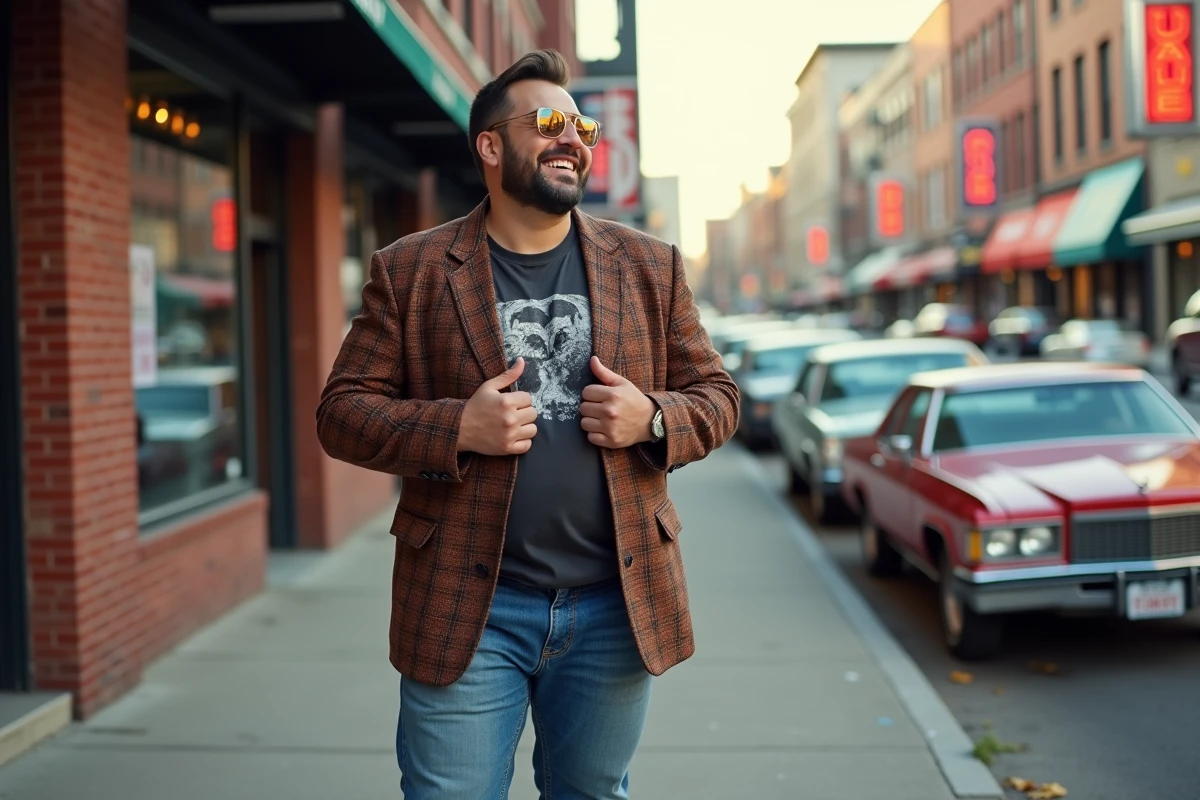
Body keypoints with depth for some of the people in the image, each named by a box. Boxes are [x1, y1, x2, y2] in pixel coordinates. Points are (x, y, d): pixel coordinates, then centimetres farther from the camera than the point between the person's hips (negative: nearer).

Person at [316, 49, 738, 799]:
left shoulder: (650, 265, 7)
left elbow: (717, 395, 10)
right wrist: (456, 427, -17)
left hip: (617, 606, 2)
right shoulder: (411, 271, 1)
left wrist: (653, 420, -11)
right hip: (467, 608, -2)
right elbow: (343, 411, -1)